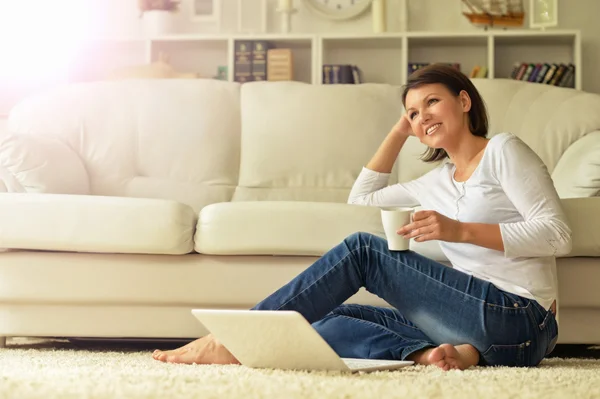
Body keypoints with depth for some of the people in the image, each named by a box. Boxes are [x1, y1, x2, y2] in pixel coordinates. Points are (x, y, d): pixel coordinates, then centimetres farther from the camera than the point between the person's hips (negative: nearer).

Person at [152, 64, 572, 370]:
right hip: (475, 316, 8)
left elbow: (557, 235, -8)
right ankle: (431, 353, -31)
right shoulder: (438, 180, 25)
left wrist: (461, 230, -17)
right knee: (331, 320, -6)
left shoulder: (503, 150, 3)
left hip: (518, 317, -8)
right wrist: (399, 132, 26)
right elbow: (362, 198, 34)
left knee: (363, 248, -14)